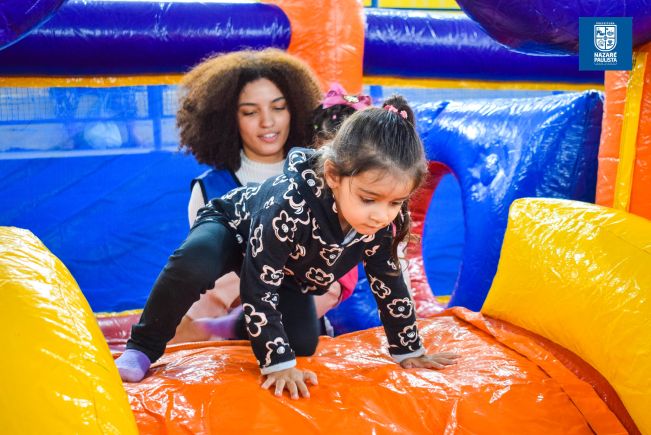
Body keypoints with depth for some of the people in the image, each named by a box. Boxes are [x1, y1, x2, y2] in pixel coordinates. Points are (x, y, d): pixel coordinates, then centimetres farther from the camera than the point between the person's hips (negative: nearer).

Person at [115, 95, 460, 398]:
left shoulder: (385, 220, -26)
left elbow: (389, 282, -9)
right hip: (234, 225, -5)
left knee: (304, 342, -4)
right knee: (194, 262, -39)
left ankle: (240, 326, 27)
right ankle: (143, 348, -14)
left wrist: (409, 349, -1)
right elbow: (259, 286, -38)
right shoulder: (291, 203, -45)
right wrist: (278, 362, -35)